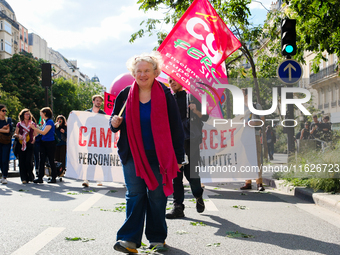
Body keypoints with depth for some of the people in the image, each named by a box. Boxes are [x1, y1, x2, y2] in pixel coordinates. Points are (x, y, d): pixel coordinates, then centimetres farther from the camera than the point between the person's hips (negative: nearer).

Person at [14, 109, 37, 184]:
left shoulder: (33, 124, 9)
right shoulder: (19, 124, 10)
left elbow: (35, 134, 11)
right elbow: (15, 134, 14)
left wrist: (34, 139, -9)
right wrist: (19, 136, -8)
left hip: (30, 145, -1)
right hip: (21, 145, 1)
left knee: (28, 161, -12)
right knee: (22, 161, -3)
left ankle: (30, 177, 5)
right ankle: (24, 178, 2)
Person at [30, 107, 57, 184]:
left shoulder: (50, 122, -13)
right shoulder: (45, 122, 14)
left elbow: (44, 132, -19)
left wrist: (34, 128, -15)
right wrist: (35, 129, 11)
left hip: (50, 143, -8)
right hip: (43, 143, 8)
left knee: (51, 161, 0)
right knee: (42, 161, 3)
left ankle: (54, 178, 8)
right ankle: (40, 178, 3)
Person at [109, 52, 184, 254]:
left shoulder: (165, 95, -2)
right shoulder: (126, 95, 5)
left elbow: (176, 127, -1)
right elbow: (115, 121, 17)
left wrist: (178, 156, -4)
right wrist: (114, 123, -9)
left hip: (158, 155, -2)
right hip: (132, 155, 2)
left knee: (157, 196, 6)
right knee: (134, 195, 1)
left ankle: (157, 238, 18)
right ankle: (130, 239, 1)